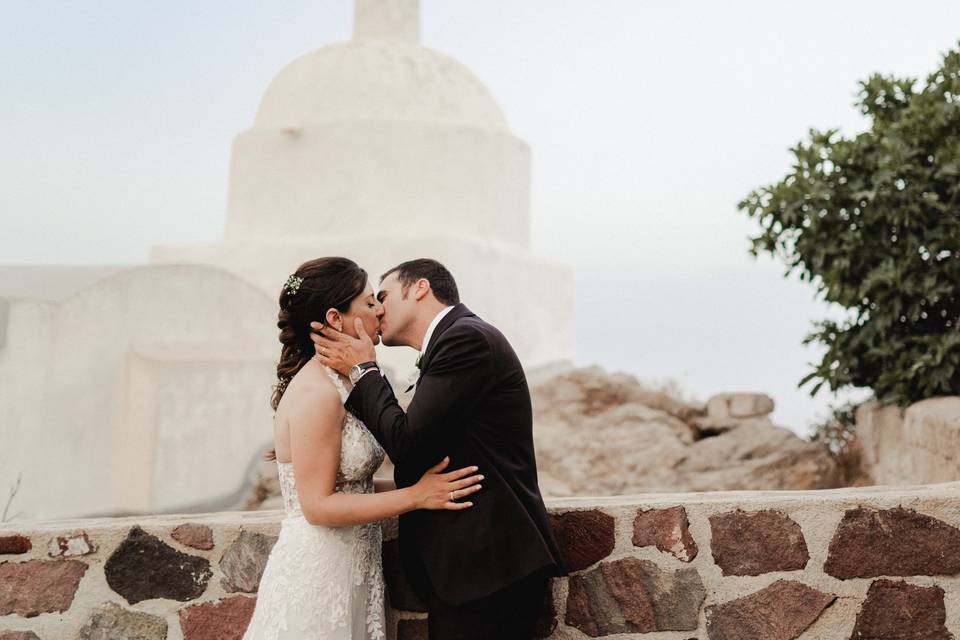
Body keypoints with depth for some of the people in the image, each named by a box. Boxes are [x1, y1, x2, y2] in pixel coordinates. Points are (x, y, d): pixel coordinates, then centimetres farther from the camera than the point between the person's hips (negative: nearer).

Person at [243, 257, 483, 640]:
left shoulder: (340, 385, 10)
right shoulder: (317, 392, -18)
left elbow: (351, 486, 9)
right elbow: (318, 505, -20)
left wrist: (428, 484, 4)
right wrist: (416, 496, -19)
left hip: (349, 571, 9)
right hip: (318, 575, -9)